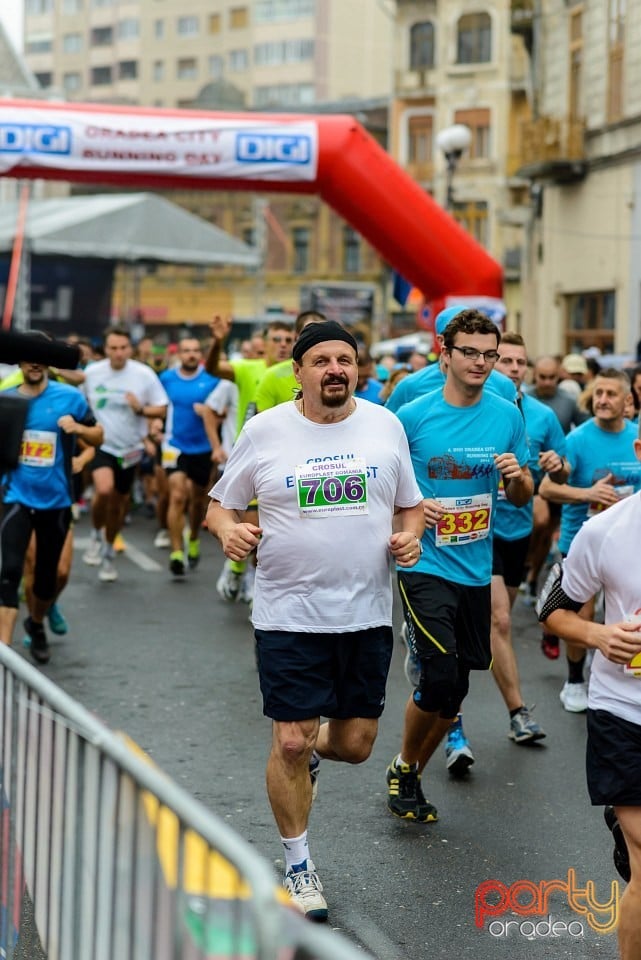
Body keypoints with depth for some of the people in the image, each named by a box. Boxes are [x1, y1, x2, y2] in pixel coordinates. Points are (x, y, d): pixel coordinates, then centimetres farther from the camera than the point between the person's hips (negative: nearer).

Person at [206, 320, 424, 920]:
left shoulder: (385, 425, 3)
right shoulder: (265, 431, -3)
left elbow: (410, 505, 13)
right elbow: (220, 505, 6)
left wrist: (409, 535, -8)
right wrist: (228, 529, -16)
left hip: (367, 613, 2)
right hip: (289, 615, -2)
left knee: (355, 745, 8)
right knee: (290, 742, -3)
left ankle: (311, 750, 45)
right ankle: (297, 865, 18)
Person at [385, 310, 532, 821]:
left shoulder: (507, 416, 3)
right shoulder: (413, 415, -7)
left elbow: (522, 497, 11)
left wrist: (518, 476, -11)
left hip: (476, 568, 4)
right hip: (426, 564, -4)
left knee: (454, 689, 10)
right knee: (440, 675, -16)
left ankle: (411, 776, 31)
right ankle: (404, 767, 9)